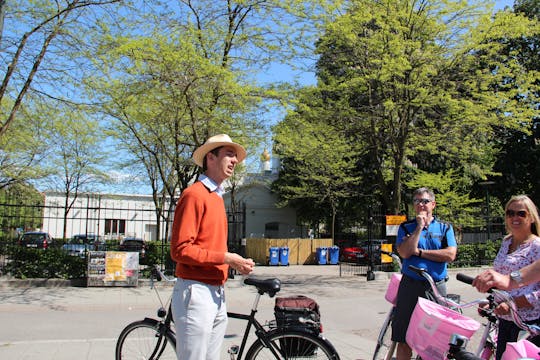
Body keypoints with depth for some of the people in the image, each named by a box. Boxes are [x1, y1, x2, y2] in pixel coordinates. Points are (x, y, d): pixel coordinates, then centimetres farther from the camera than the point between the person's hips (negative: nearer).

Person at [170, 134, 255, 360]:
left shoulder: (216, 196, 16)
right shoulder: (194, 194, -11)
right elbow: (180, 250, -17)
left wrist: (236, 263, 3)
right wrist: (225, 257, -16)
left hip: (217, 293, 9)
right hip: (196, 292, -9)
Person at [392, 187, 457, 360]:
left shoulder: (445, 227, 10)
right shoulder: (406, 227, 8)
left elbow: (450, 255, -6)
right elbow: (404, 252, -9)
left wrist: (419, 252, -8)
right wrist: (419, 227, -8)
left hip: (437, 288, 1)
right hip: (410, 286, 0)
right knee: (405, 340, 2)